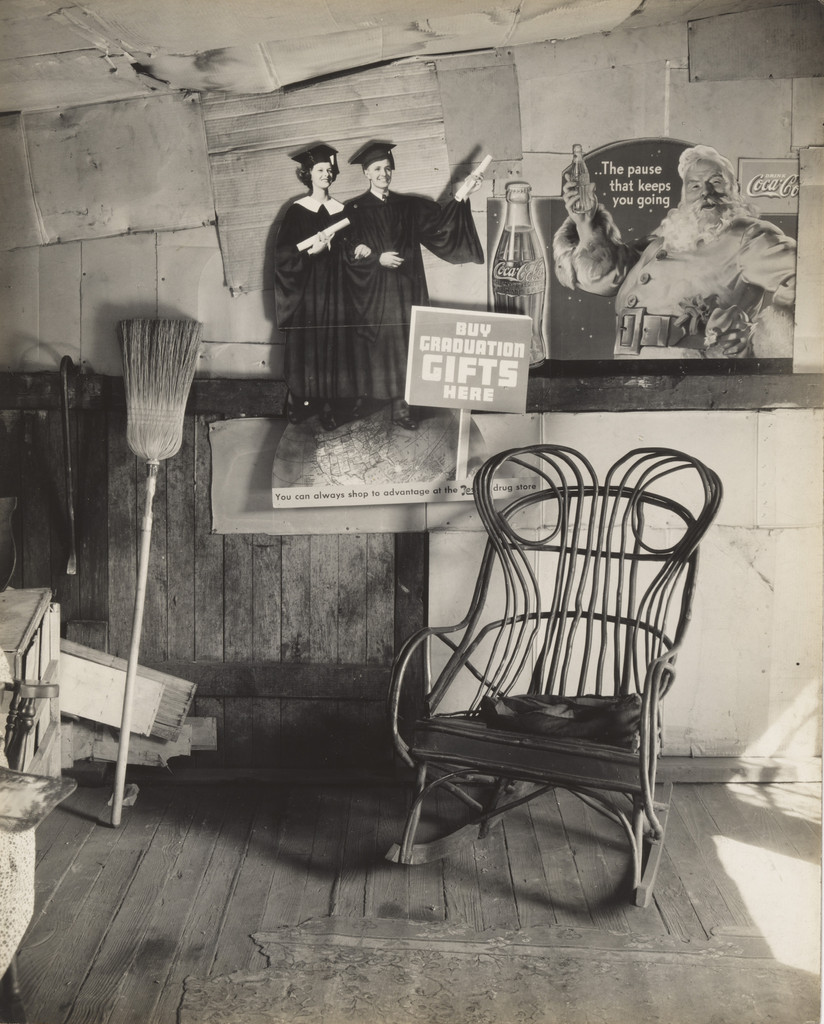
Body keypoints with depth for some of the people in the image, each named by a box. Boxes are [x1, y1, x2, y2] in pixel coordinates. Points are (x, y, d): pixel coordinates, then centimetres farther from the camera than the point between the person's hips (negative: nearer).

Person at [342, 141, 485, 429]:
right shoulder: (354, 209, 1)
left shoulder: (409, 206, 9)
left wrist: (463, 195, -18)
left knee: (401, 345, 0)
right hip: (370, 292, -2)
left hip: (403, 290, 2)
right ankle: (362, 396, 15)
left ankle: (400, 404, 4)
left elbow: (441, 218, -4)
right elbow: (348, 252, -4)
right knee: (369, 347, 2)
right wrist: (378, 259, -16)